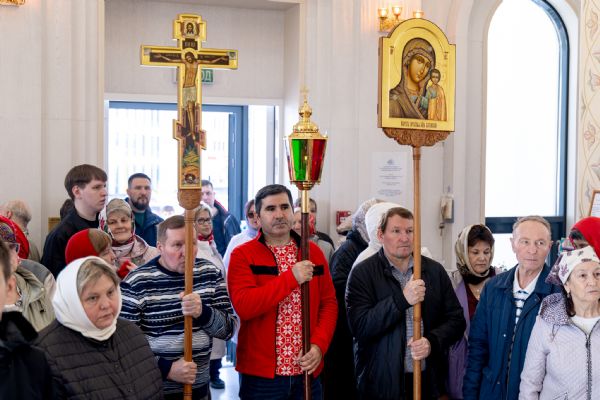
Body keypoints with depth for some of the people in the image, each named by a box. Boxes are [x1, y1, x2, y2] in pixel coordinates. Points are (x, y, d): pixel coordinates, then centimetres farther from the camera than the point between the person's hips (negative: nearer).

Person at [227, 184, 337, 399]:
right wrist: (291, 278, -20)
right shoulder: (242, 255, -5)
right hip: (261, 374, -3)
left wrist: (319, 345, -8)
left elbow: (328, 303, 7)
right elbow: (243, 306, -18)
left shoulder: (313, 252, 7)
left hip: (308, 371, 3)